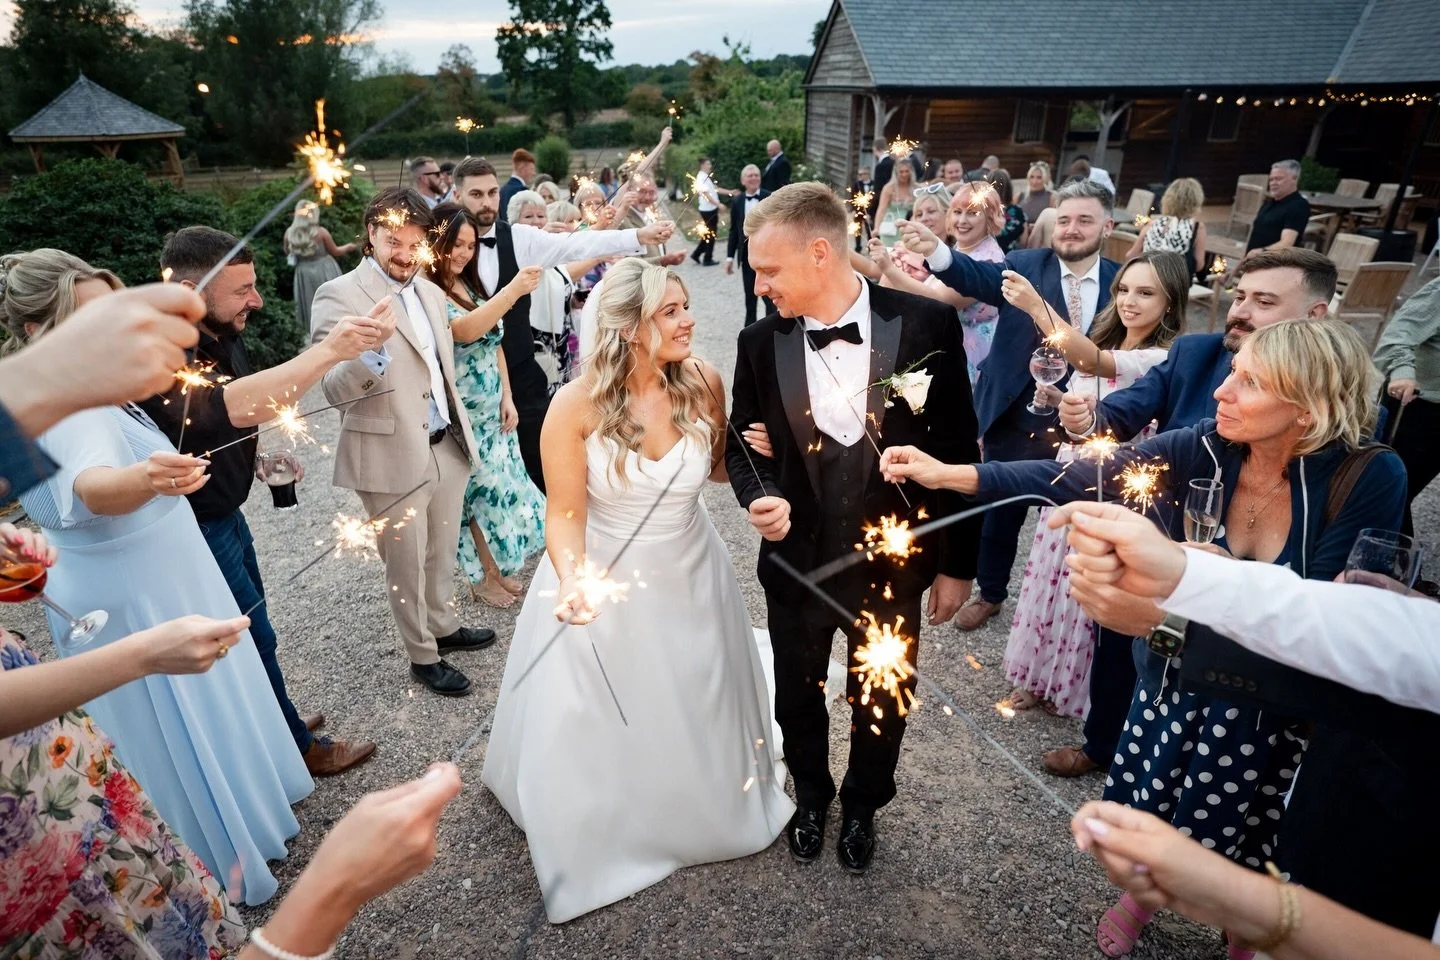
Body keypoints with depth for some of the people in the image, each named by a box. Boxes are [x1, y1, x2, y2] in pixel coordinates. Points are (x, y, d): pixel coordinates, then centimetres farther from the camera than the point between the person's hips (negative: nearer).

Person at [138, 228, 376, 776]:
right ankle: (297, 746, 27)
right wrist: (328, 352, -50)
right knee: (255, 638, 7)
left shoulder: (222, 335, -3)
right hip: (197, 531, -8)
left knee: (250, 626, 23)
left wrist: (261, 451, 2)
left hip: (224, 514, 9)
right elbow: (225, 407, -50)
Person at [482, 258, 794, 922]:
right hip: (605, 581, -2)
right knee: (594, 729, 14)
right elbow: (564, 515, -19)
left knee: (696, 712, 24)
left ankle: (704, 813, 55)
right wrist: (572, 584, -36)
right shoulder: (577, 405, -23)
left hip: (690, 575, 3)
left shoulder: (702, 382, -14)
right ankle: (604, 837, 46)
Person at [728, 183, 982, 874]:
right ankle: (811, 798, 54)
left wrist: (956, 563, -3)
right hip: (796, 564, 2)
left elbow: (957, 449, -8)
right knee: (798, 698, 21)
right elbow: (742, 444, 2)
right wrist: (761, 497, -20)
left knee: (882, 702, 20)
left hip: (892, 563, -1)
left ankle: (862, 807, 52)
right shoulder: (760, 344, -11)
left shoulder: (925, 325, -16)